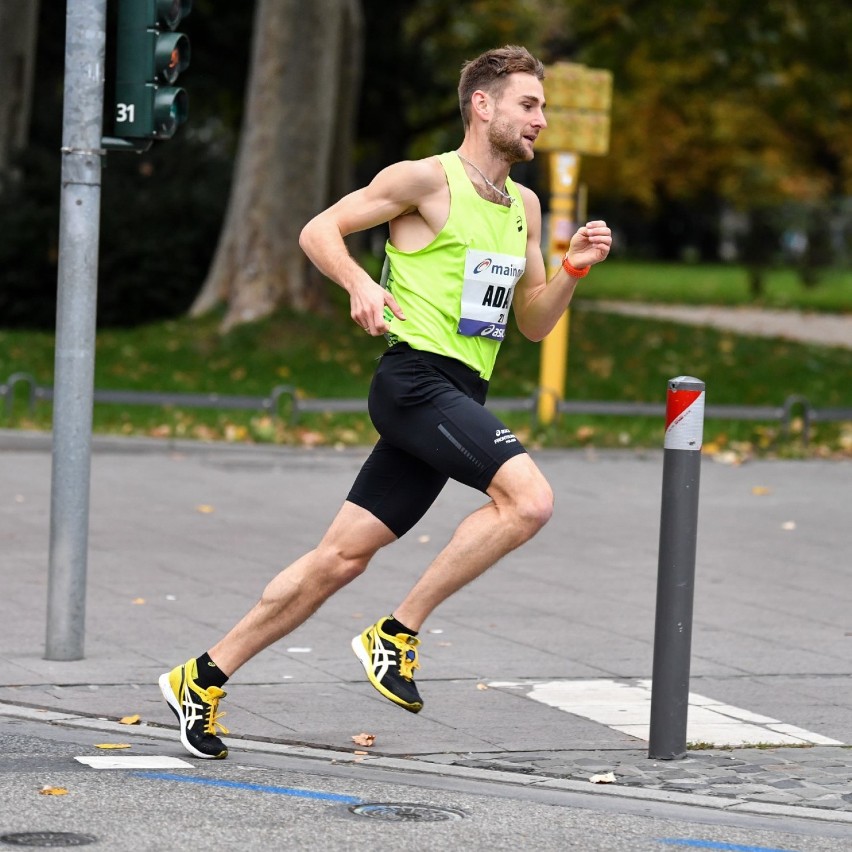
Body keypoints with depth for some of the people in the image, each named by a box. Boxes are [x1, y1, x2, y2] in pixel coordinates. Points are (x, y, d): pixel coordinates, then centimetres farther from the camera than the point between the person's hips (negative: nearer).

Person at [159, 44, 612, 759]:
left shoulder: (524, 205, 19)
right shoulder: (428, 179, -4)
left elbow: (533, 324, 22)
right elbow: (320, 230, -3)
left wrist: (572, 269, 6)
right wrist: (360, 284, -21)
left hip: (460, 397, 8)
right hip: (416, 377, -8)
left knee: (343, 556, 5)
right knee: (529, 497, -25)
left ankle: (205, 677, 13)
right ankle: (396, 633, -14)